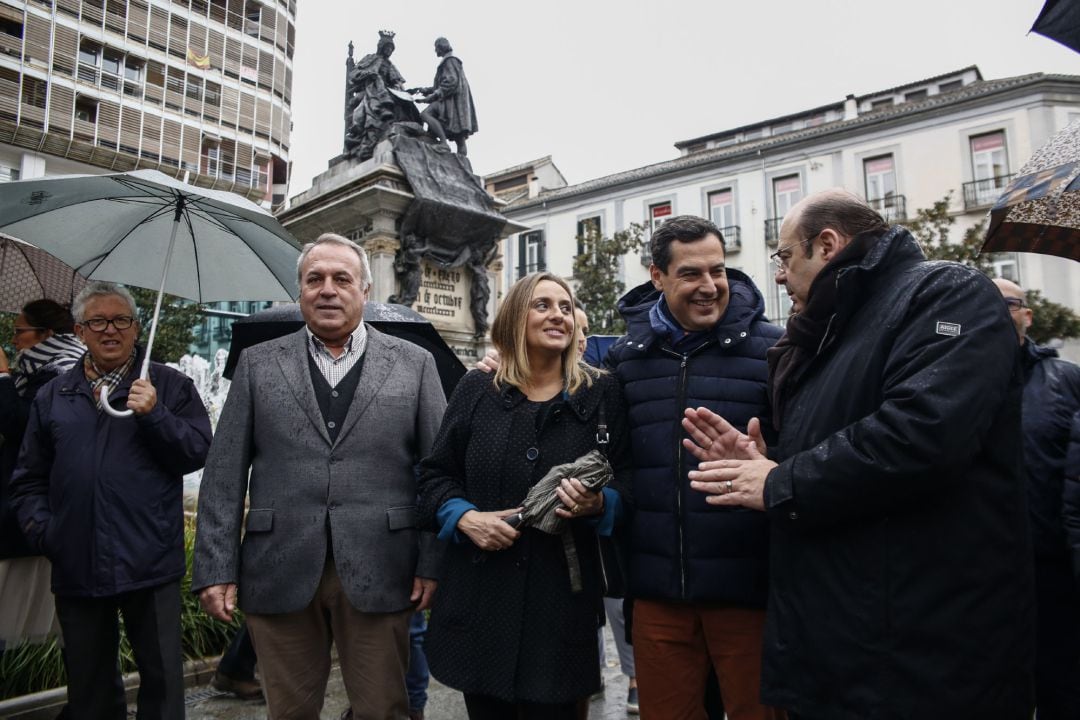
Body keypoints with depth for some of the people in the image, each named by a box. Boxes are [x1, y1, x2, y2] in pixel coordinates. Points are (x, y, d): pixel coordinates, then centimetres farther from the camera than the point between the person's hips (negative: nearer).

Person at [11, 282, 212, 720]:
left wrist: (154, 415, -18)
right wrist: (38, 525, -1)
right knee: (88, 684, 18)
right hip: (76, 566, 3)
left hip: (150, 566, -3)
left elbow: (199, 452, -7)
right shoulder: (52, 396, 12)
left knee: (162, 676, 6)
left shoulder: (169, 386, 2)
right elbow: (28, 478, 15)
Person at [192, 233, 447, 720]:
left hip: (378, 573, -1)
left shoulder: (414, 364, 4)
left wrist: (432, 564, -5)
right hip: (280, 572, 2)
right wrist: (216, 569, -1)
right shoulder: (258, 364, 7)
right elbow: (225, 473, 5)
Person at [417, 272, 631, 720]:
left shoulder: (601, 392, 1)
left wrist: (598, 505, -18)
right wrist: (464, 517, -11)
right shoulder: (476, 390, 2)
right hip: (480, 592, 2)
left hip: (561, 594, -1)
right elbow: (435, 473, 6)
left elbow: (627, 482, 2)